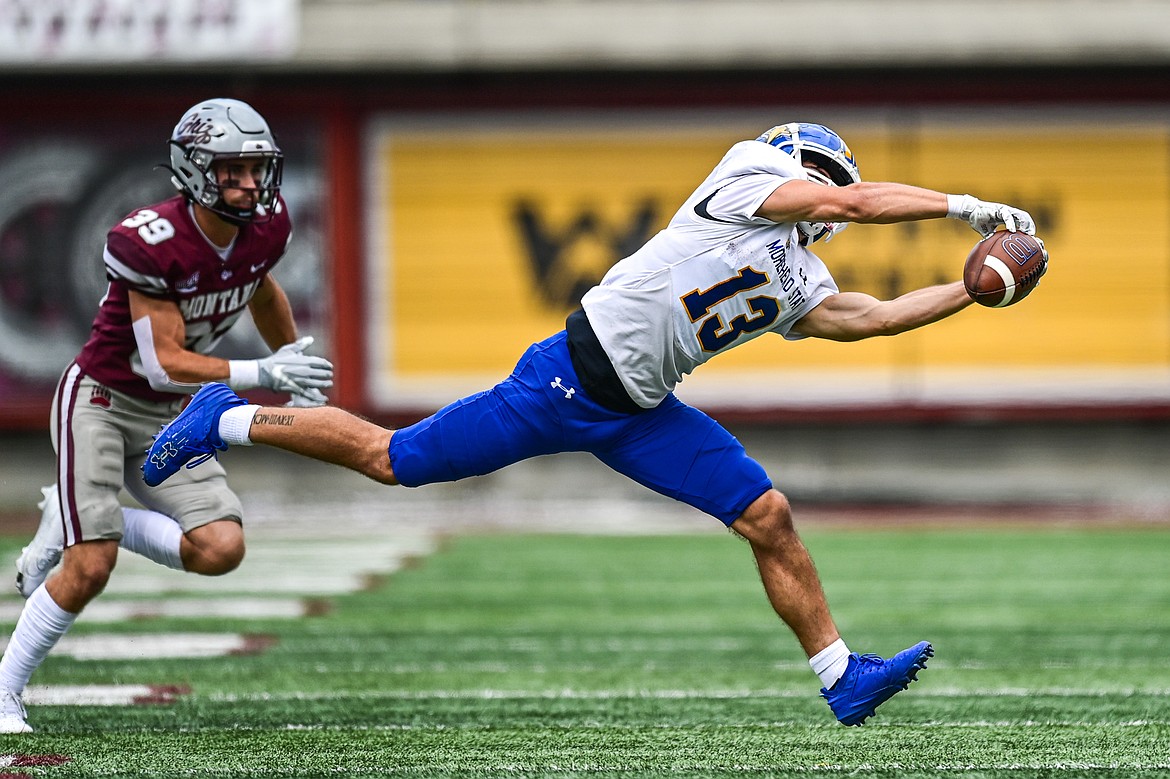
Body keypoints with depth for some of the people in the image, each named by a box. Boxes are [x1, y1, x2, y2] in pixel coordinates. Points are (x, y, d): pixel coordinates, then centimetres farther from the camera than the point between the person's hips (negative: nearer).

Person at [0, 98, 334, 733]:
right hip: (99, 400, -6)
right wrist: (261, 375, -33)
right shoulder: (150, 242, -27)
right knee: (90, 570, -15)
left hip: (170, 417, 6)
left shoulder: (265, 228, -7)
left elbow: (263, 295, 18)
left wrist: (297, 378, 28)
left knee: (220, 550, -13)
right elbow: (165, 364, -26)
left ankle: (73, 524, 9)